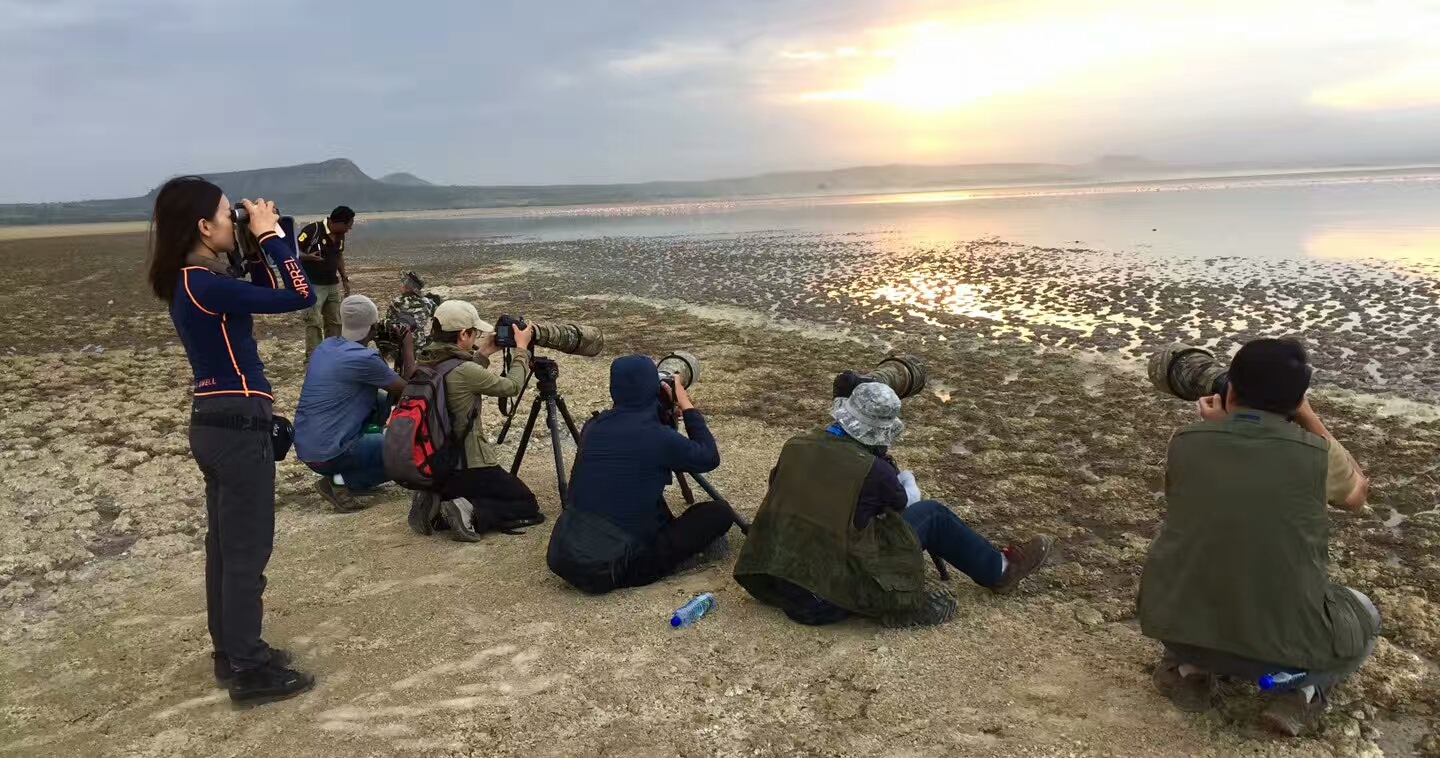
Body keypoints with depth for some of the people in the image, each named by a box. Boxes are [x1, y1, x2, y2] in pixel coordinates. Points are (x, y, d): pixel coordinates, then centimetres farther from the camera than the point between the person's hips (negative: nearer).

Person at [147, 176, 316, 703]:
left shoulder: (192, 280, 9)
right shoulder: (205, 284, -21)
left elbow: (257, 296, 21)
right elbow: (299, 297, -22)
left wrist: (259, 247, 9)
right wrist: (271, 235, -13)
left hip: (215, 423, 10)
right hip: (238, 427, -10)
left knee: (226, 544, 18)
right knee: (248, 550, 0)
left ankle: (232, 653, 31)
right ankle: (248, 670, 11)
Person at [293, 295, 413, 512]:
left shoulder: (325, 346, 5)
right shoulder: (363, 358, -19)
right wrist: (407, 347, 5)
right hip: (328, 455, -8)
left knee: (381, 403, 21)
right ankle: (340, 481, -5)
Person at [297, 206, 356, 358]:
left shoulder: (340, 236, 5)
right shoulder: (312, 230, -18)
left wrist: (345, 279, 17)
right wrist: (309, 257, -33)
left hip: (333, 285, 7)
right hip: (313, 286, -7)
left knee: (335, 322, 10)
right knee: (314, 322, -9)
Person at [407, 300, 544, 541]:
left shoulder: (424, 363, 1)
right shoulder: (464, 371, -20)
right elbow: (512, 386, -5)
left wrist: (484, 354, 18)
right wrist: (521, 349, 8)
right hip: (467, 467, -8)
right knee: (528, 507, 7)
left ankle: (435, 507, 6)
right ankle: (470, 514, -14)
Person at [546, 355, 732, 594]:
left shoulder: (594, 426, 5)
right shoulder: (659, 437, -12)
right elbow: (710, 458, 5)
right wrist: (687, 407, 13)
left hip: (561, 556, 7)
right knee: (719, 514, 2)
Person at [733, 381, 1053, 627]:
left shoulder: (796, 446, -5)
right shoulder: (871, 469, -19)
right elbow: (904, 501, 3)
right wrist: (883, 458, 17)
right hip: (832, 591, -6)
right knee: (933, 515, 7)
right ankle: (1000, 571, 28)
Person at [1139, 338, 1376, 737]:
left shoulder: (1185, 441, -4)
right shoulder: (1316, 452, -8)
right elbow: (1357, 494, 16)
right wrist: (1309, 418, 19)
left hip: (1175, 629, 1)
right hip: (1282, 646, -1)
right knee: (1364, 617, 30)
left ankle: (1189, 670, 16)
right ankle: (1304, 691, 7)